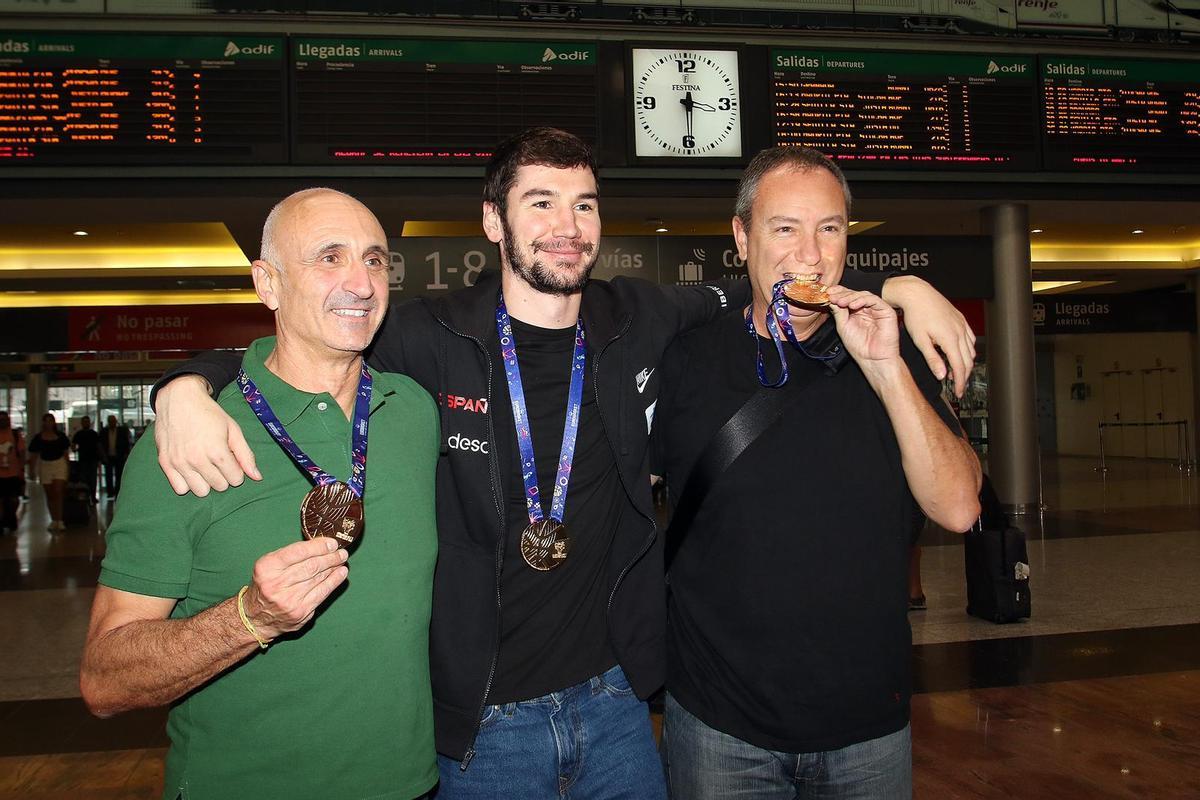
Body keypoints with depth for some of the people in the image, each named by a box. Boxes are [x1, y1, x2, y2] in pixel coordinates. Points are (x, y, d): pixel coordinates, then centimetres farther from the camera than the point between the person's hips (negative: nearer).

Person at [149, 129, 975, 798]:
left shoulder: (639, 321, 0)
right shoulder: (433, 338, -11)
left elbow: (761, 290, 14)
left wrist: (894, 284, 4)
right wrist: (188, 387, -23)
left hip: (614, 697, 3)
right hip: (481, 723, -3)